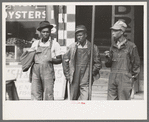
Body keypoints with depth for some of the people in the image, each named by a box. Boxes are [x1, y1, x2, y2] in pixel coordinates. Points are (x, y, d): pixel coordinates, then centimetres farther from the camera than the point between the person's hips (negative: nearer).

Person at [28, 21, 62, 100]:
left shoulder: (54, 44, 5)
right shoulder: (35, 43, 14)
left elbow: (60, 60, 7)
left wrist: (52, 60, -11)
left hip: (48, 72, -3)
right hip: (35, 71, 3)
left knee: (48, 95, -4)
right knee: (35, 95, -2)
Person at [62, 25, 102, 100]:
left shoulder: (93, 47, 2)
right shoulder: (72, 47, 6)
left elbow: (98, 63, 8)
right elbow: (65, 59, 15)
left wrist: (92, 72, -4)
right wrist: (67, 74, 9)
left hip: (86, 80, -2)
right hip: (74, 79, 2)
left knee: (85, 99, -10)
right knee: (73, 99, 9)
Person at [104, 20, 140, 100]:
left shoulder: (131, 46, -2)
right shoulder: (113, 47, 14)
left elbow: (136, 64, 0)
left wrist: (132, 77, -2)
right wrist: (108, 57, -3)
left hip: (125, 79, -5)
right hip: (112, 78, 5)